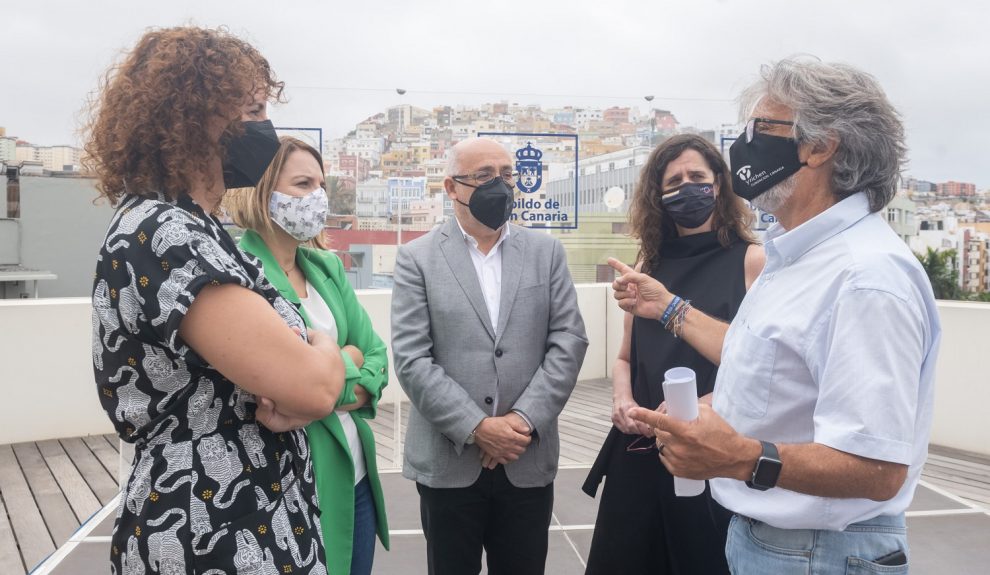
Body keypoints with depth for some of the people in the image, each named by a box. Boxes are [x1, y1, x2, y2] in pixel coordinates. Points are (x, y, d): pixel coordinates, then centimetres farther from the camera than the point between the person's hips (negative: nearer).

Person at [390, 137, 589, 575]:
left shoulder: (546, 252, 7)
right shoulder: (417, 258, -1)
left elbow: (569, 341, 0)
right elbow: (411, 359, -8)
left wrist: (525, 419, -11)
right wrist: (476, 428, -14)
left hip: (529, 461, 2)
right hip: (448, 463, -1)